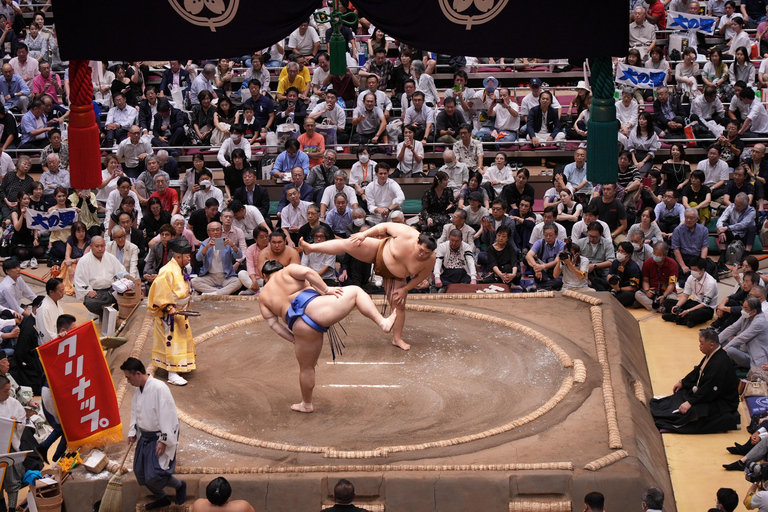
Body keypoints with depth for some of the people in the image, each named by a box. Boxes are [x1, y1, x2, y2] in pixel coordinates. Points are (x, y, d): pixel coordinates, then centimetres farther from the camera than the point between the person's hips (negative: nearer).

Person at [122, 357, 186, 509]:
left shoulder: (159, 388, -24)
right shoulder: (139, 390, 4)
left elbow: (167, 415, -24)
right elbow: (135, 412, 17)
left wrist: (163, 440, -24)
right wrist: (132, 432, 7)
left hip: (159, 438, -9)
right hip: (145, 437, 9)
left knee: (154, 476, -13)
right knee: (140, 472, 13)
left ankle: (179, 485, 16)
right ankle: (161, 498, 35)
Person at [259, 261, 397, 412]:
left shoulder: (263, 297, 24)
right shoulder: (287, 271, 15)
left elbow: (273, 323, 15)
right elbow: (307, 272, -6)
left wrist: (293, 339, 18)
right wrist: (326, 289, 0)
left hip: (300, 326, 4)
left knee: (306, 368, 22)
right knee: (355, 291, 12)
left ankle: (306, 405, 37)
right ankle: (383, 322, -6)